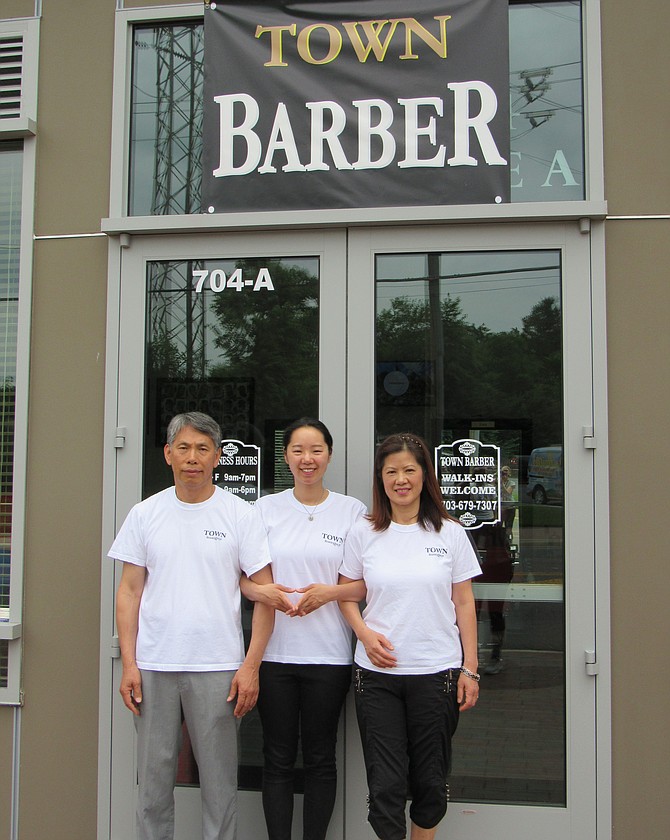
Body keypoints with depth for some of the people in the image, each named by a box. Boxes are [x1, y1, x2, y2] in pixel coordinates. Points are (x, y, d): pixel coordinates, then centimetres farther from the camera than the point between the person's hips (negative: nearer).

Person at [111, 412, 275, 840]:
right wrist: (129, 663, 1)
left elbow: (265, 595, -2)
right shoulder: (146, 513, 6)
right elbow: (130, 591, 8)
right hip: (153, 667, 2)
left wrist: (251, 667, -9)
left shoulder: (242, 515, -1)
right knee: (154, 780, 11)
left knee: (219, 783, 6)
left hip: (218, 668, -2)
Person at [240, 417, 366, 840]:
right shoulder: (266, 508, 6)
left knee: (320, 758, 9)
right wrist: (262, 591, -13)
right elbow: (242, 578, 8)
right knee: (278, 758, 7)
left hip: (329, 654, -1)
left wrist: (330, 592, -15)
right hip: (274, 651, 1)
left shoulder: (353, 510, 2)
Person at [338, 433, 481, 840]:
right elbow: (347, 593, 11)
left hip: (437, 672, 0)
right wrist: (365, 633, -7)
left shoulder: (450, 533, 2)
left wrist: (470, 668, 1)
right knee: (385, 783, 1)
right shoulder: (363, 533, 3)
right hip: (377, 672, 0)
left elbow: (464, 604, 5)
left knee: (430, 779, 10)